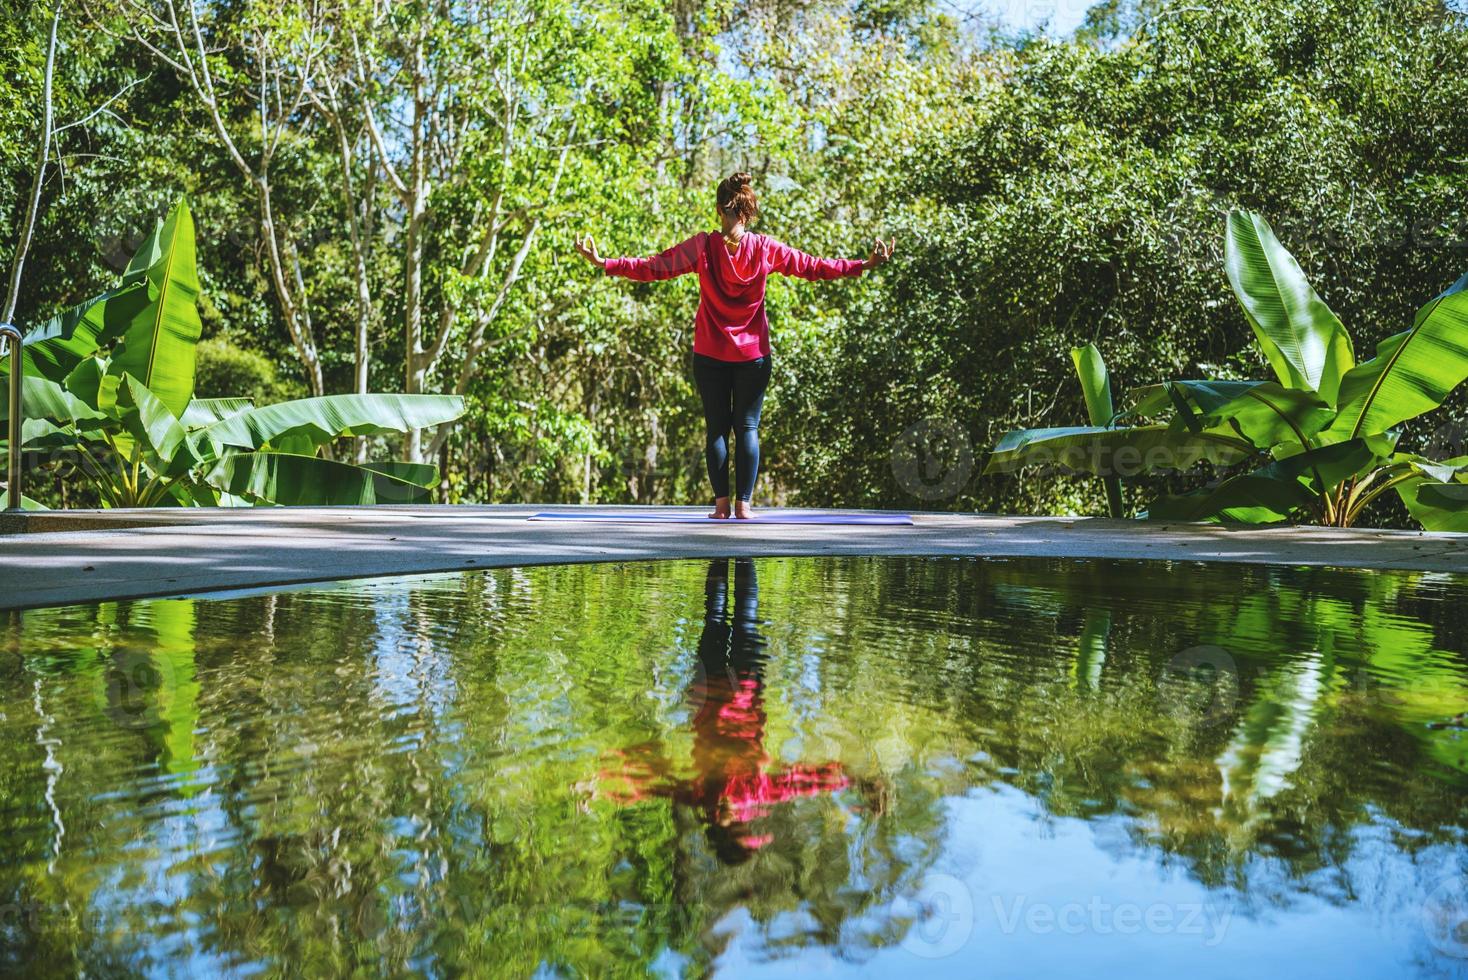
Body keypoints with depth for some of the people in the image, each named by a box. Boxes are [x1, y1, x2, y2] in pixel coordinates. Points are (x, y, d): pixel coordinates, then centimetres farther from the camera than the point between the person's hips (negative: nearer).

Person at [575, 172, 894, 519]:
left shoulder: (702, 247, -9)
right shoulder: (766, 249, -6)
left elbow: (652, 267, -11)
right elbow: (814, 267, -1)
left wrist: (603, 262, -6)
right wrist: (865, 264, 6)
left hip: (710, 356, 0)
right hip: (753, 356, 0)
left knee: (716, 428, 8)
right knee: (747, 428, 6)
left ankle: (721, 503, 4)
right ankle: (743, 503, 3)